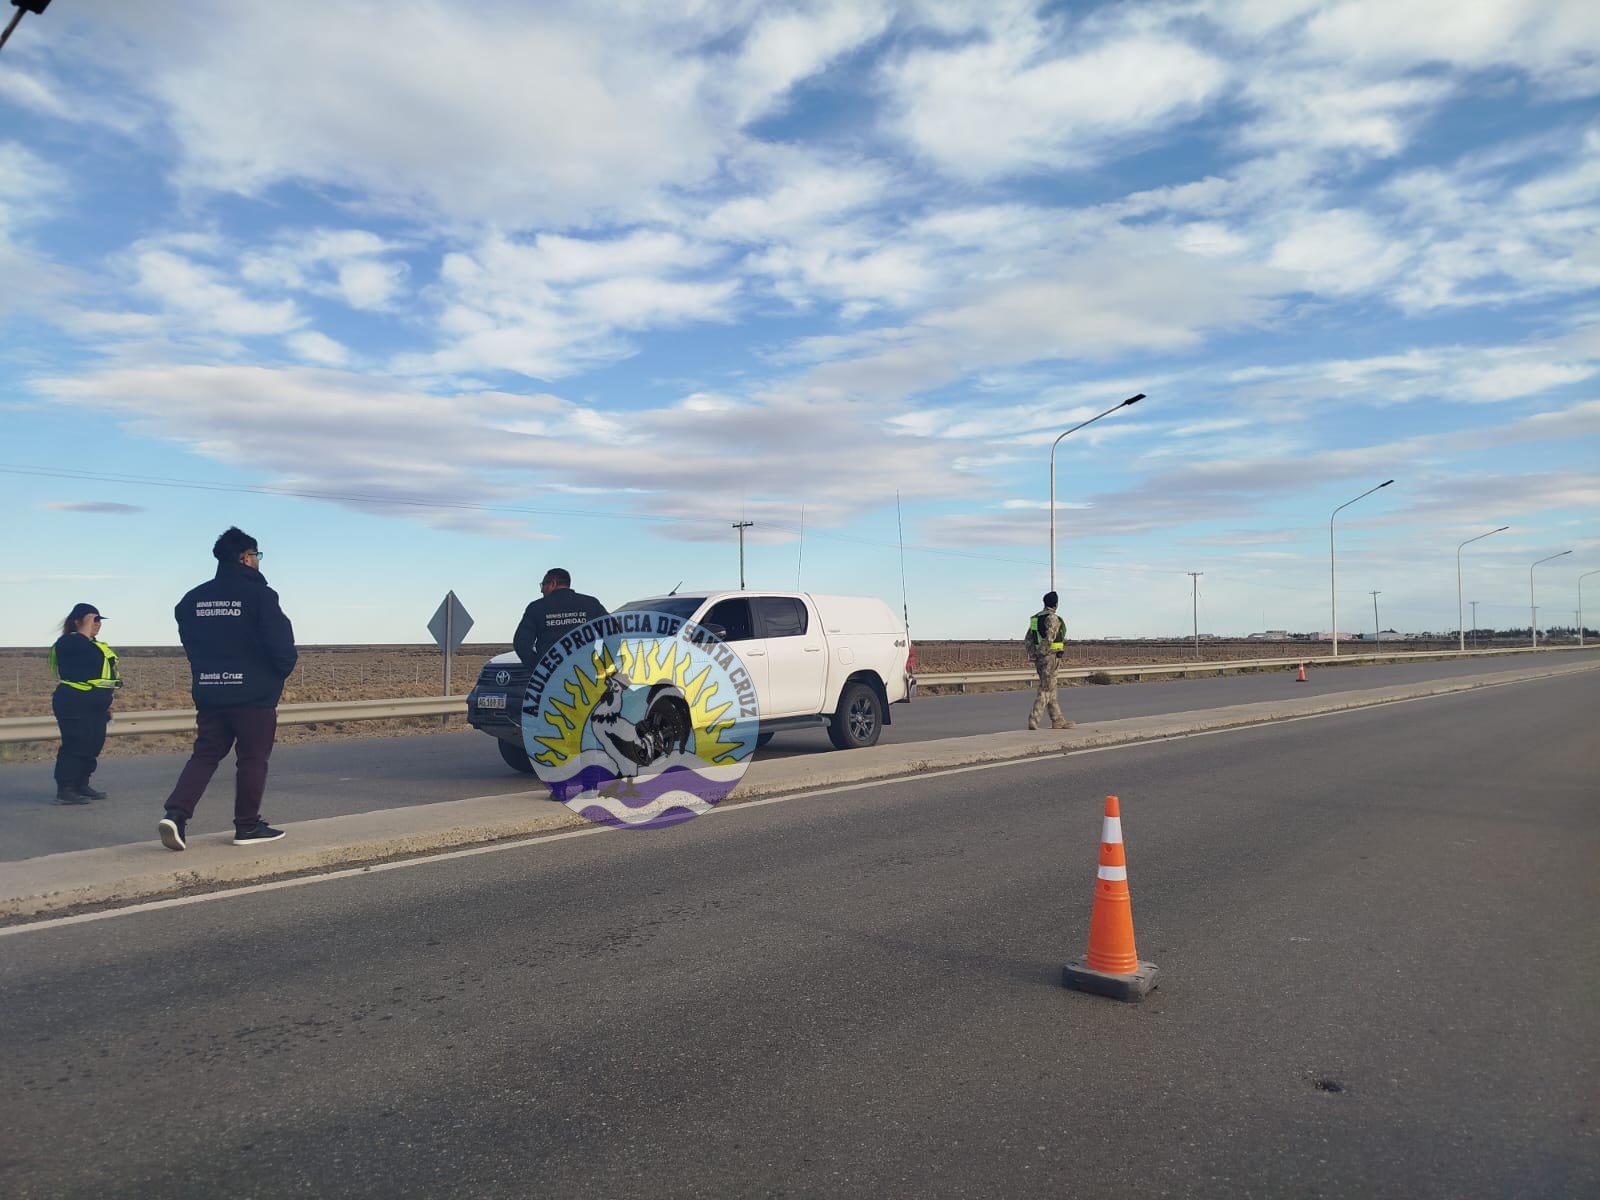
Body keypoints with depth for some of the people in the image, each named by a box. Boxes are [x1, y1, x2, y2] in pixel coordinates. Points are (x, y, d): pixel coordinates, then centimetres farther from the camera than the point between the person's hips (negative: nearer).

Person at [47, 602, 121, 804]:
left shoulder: (96, 645, 21)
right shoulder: (68, 642, -7)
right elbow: (81, 646, -32)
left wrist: (107, 701, 26)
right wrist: (87, 624, -19)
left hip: (95, 705, 10)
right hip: (75, 704, -9)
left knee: (93, 746, 10)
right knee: (75, 745, -10)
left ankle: (81, 785, 19)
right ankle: (64, 790, -6)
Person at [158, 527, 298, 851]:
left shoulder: (193, 599, 8)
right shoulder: (259, 594, -11)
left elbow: (189, 643, 14)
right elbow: (280, 644, -14)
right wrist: (282, 671, 6)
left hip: (208, 692, 6)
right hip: (254, 693, -5)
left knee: (205, 755, 12)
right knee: (253, 759, 5)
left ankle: (176, 813, -4)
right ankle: (248, 826, 10)